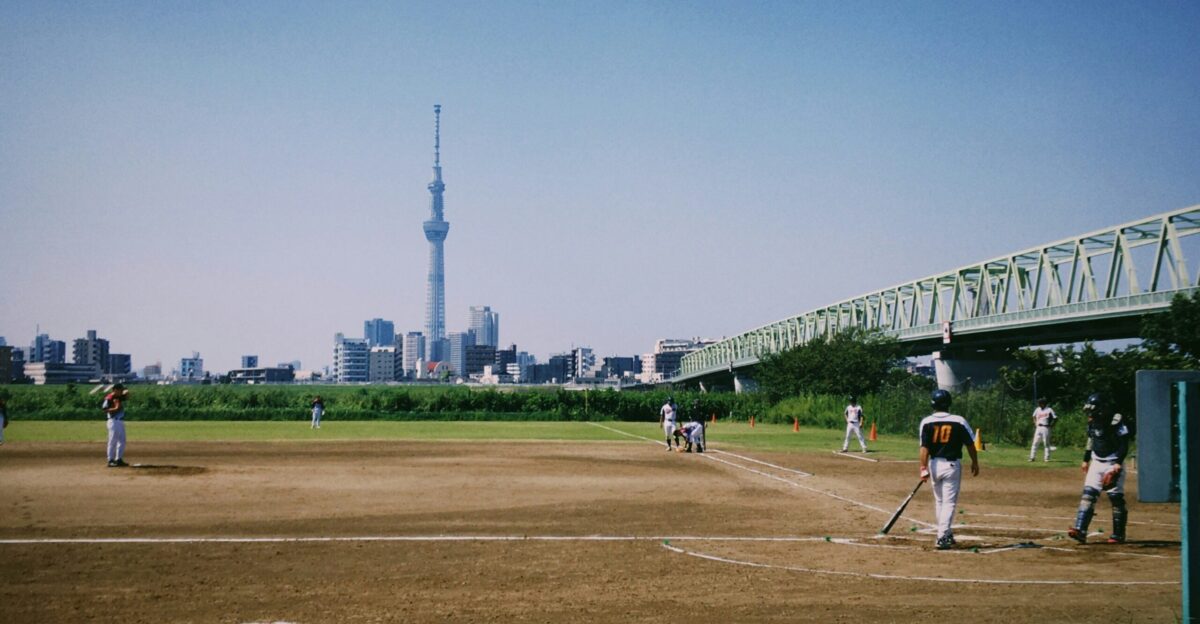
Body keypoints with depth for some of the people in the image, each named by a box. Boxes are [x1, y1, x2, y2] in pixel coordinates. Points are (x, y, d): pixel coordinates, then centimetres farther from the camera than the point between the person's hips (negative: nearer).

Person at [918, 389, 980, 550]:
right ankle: (942, 537, -12)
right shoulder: (959, 421, -7)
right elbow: (970, 444, 1)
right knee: (949, 502, 0)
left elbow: (924, 447, -13)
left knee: (939, 501, 19)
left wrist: (923, 468, -13)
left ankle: (945, 534, 29)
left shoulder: (927, 422, -6)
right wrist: (975, 462, 14)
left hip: (934, 464, 2)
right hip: (952, 465, -2)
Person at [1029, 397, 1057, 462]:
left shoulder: (1049, 410, -5)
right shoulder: (1037, 409, 11)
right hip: (1038, 428, 5)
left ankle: (1046, 458, 3)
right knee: (1035, 443, 0)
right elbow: (1034, 417, 27)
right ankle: (1032, 457, 0)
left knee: (1046, 443, -1)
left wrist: (1051, 425, -8)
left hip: (1046, 428, -5)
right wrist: (1035, 423, 14)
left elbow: (1055, 418, -3)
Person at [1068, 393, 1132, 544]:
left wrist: (1118, 464, -23)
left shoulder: (1116, 422, -14)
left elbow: (1124, 445, -16)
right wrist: (1086, 460, 21)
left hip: (1113, 464, -6)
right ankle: (1080, 530, -13)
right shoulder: (1093, 423, 7)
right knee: (1088, 494, -6)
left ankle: (1118, 534, 10)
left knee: (1116, 498, -2)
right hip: (1096, 463, 6)